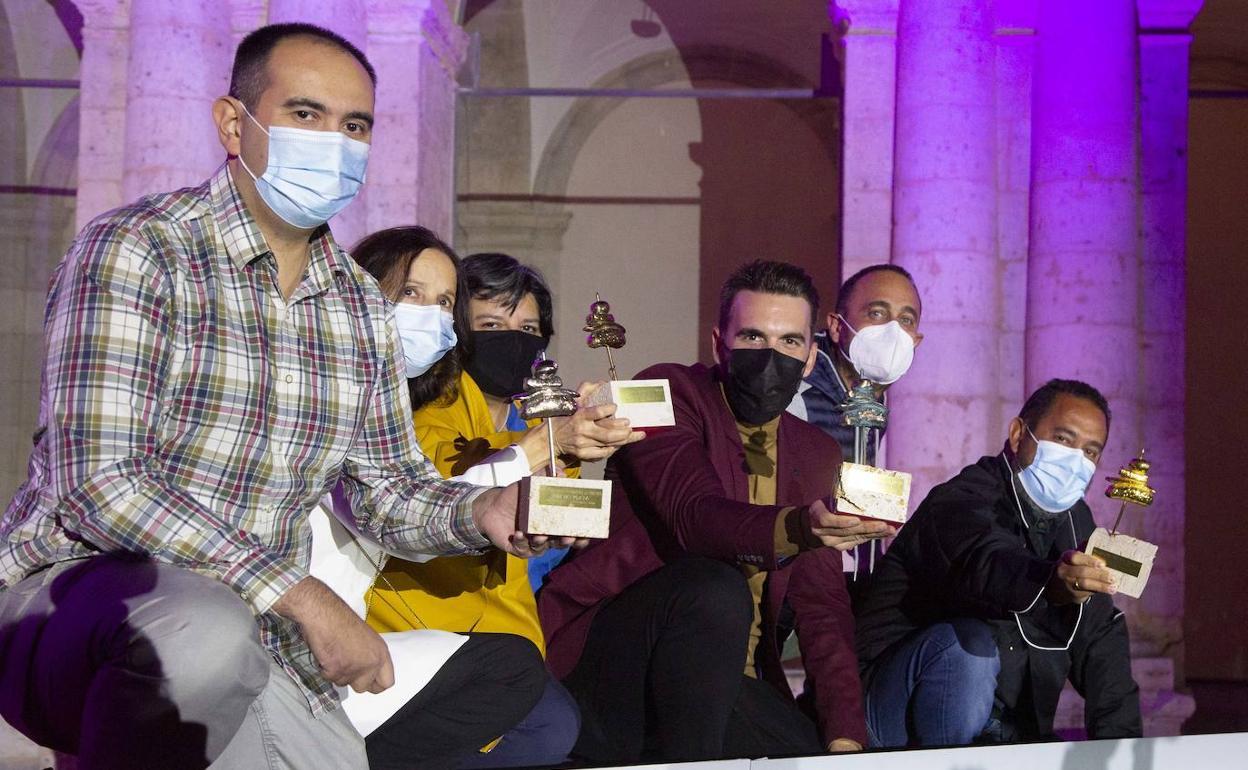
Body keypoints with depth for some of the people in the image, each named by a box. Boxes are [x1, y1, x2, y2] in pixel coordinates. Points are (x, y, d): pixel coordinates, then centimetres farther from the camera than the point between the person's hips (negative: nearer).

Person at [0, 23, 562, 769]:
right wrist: (300, 595, -25)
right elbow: (99, 481, -21)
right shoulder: (134, 250, -11)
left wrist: (481, 512, -10)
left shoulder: (365, 309, 10)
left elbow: (388, 489, 13)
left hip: (253, 637, 7)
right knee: (204, 628, -40)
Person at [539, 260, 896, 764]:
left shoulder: (817, 456, 13)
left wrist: (846, 737, -8)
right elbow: (695, 515, -22)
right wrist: (794, 529, -44)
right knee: (715, 590, -32)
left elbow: (823, 607, 6)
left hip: (726, 684, 5)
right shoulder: (667, 393, -4)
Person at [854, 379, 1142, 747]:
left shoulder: (1075, 522, 13)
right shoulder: (962, 500, -14)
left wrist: (1119, 740, -4)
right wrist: (1048, 581, -60)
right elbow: (982, 564, -38)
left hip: (1008, 731, 7)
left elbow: (1101, 637, 9)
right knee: (969, 641, -34)